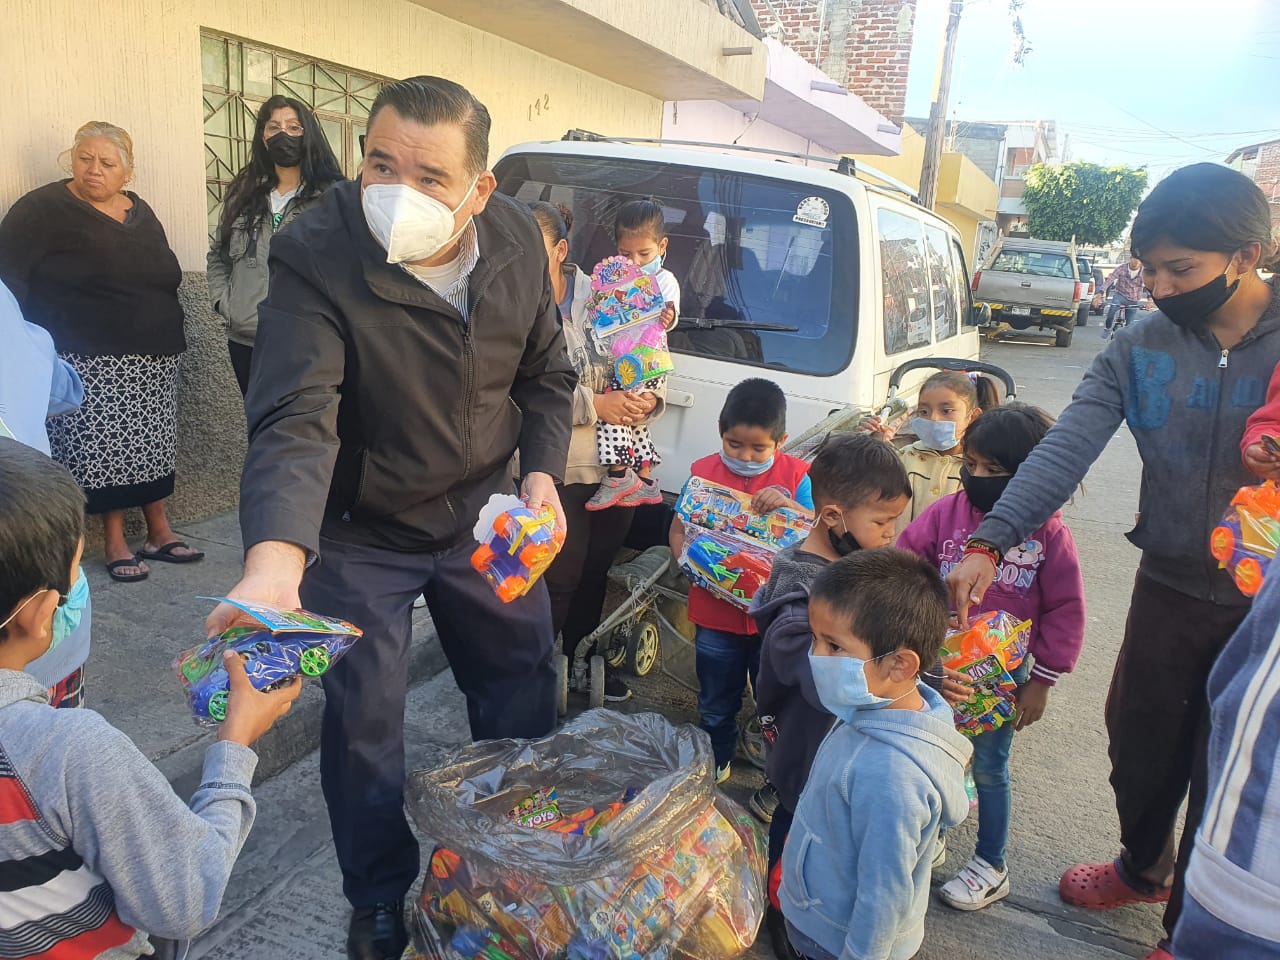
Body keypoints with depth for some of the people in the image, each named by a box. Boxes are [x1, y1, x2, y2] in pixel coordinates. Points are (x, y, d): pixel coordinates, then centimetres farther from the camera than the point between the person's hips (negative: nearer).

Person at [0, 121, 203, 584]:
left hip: (153, 359, 6)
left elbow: (165, 276, 19)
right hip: (92, 363, -6)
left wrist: (170, 335, 14)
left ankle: (159, 533, 18)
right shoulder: (44, 209, -6)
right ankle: (116, 544, 6)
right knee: (104, 450, -4)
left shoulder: (140, 212, 13)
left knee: (151, 445, 9)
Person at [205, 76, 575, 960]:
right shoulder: (316, 258, -26)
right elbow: (295, 421, -37)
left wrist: (543, 473, -12)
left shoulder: (518, 241, -11)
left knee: (523, 687, 17)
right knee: (363, 719, 2)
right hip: (360, 532, -4)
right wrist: (274, 562, -53)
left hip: (483, 513, 4)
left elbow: (547, 374, 3)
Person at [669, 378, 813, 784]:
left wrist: (789, 506, -28)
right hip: (716, 612, 1)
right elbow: (678, 529, 1)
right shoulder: (703, 471, -5)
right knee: (716, 702, 19)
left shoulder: (795, 475, -7)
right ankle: (716, 762, 44)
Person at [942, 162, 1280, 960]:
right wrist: (989, 542, -27)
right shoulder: (1138, 352, -5)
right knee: (1139, 748, 19)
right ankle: (1143, 868, 50)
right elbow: (1064, 452, -15)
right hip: (1170, 588, 3)